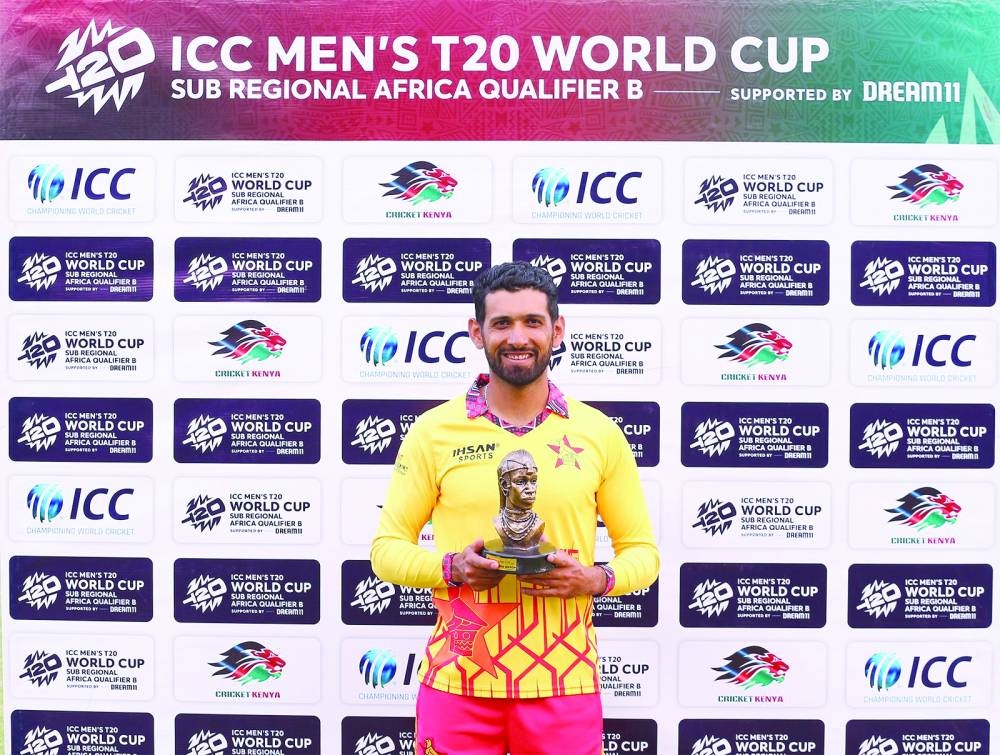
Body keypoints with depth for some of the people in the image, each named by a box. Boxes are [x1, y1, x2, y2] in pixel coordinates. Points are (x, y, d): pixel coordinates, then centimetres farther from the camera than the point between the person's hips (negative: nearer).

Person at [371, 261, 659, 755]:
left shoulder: (600, 434, 1)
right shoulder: (434, 432, -1)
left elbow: (641, 551, 7)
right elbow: (387, 547, 3)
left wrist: (595, 579, -13)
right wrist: (452, 567, -14)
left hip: (563, 684, 1)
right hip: (458, 682, 0)